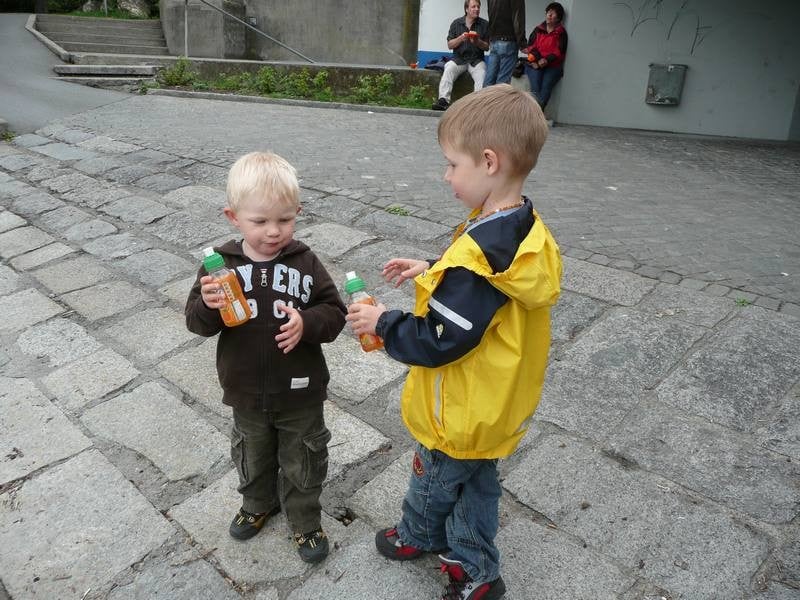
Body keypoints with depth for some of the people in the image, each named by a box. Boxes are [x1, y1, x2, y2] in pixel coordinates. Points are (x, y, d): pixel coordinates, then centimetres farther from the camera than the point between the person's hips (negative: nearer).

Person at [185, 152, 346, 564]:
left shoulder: (304, 262, -13)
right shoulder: (222, 264, -10)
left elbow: (334, 312, -9)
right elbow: (197, 323, -6)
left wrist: (307, 322, -29)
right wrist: (208, 305, -29)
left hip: (299, 392, -2)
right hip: (246, 393, 2)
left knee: (302, 463, 17)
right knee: (252, 457, 26)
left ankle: (305, 520, 42)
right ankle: (258, 504, 54)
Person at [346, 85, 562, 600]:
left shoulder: (476, 253, -35)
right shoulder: (526, 230, -7)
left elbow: (437, 343, -29)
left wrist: (382, 323, -15)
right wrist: (433, 272, 4)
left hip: (460, 414, -7)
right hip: (496, 407, 8)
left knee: (436, 478, 22)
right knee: (477, 480, 25)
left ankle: (418, 536, 51)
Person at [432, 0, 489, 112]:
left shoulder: (484, 24, 5)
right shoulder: (456, 23, 8)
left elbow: (487, 47, 5)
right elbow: (450, 45, 5)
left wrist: (477, 42, -15)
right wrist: (460, 38, -13)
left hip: (476, 60, -1)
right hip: (458, 58, 1)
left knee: (482, 74, -31)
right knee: (448, 69, -29)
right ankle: (443, 100, -36)